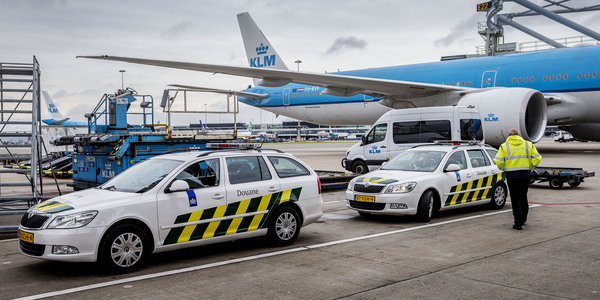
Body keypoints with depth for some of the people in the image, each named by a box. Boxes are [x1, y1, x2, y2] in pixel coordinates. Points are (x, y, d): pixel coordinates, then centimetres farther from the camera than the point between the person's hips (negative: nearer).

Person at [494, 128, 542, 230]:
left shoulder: (504, 146, -2)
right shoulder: (528, 144, 7)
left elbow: (498, 161, -11)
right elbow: (537, 158, 2)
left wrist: (504, 168, 6)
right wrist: (530, 167, 14)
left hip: (511, 175, -3)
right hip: (525, 174, 3)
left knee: (515, 198, 3)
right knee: (523, 196, 18)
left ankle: (518, 222, -1)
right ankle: (523, 219, 29)